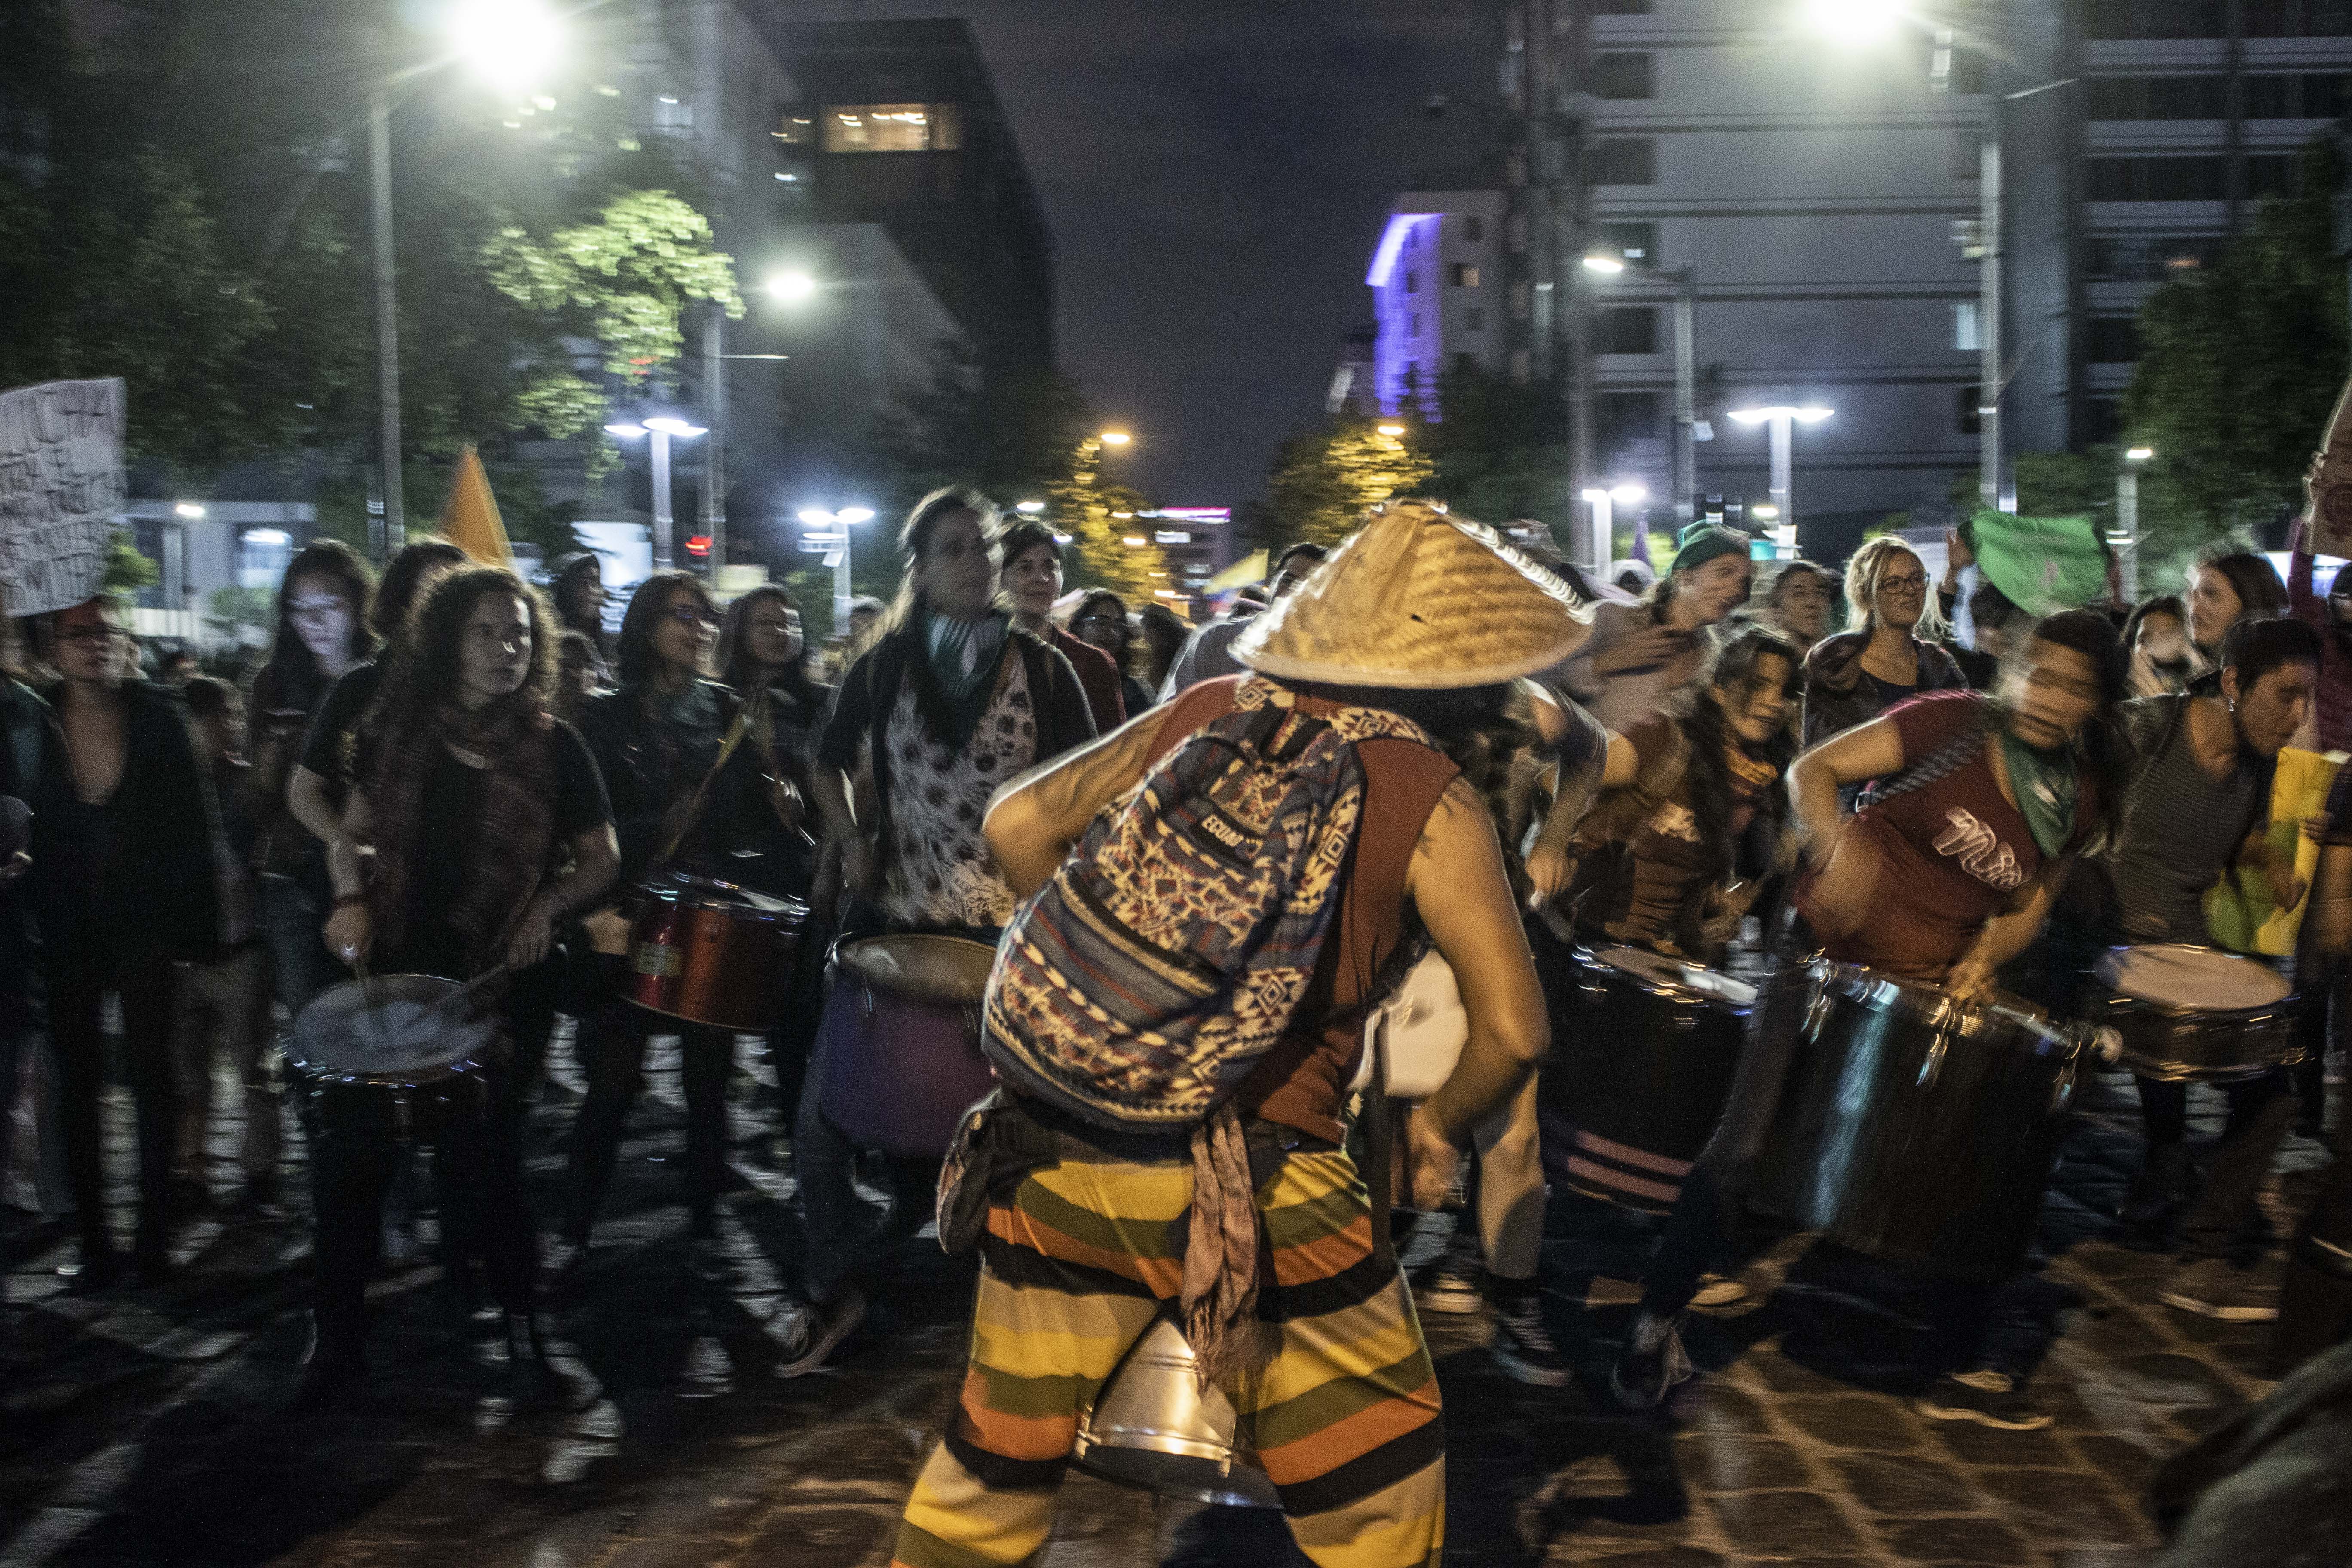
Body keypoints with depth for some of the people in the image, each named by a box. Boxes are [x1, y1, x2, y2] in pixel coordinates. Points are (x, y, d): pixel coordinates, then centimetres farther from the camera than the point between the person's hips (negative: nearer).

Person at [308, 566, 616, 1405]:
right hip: (391, 963, 2)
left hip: (491, 978, -2)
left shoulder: (553, 747, -1)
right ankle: (337, 1336, 14)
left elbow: (601, 859, 4)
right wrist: (350, 896, -5)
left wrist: (549, 906, -13)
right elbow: (354, 831, 13)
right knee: (347, 1144, 0)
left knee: (480, 1159, 0)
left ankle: (516, 1307, 22)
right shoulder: (401, 726, 5)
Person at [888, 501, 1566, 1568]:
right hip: (1256, 1186, -4)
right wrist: (1440, 1126, 10)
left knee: (998, 1463, 21)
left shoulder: (1205, 713, 9)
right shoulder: (1435, 804, -4)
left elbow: (1018, 823, 9)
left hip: (1061, 1153, 5)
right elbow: (1512, 1031, -9)